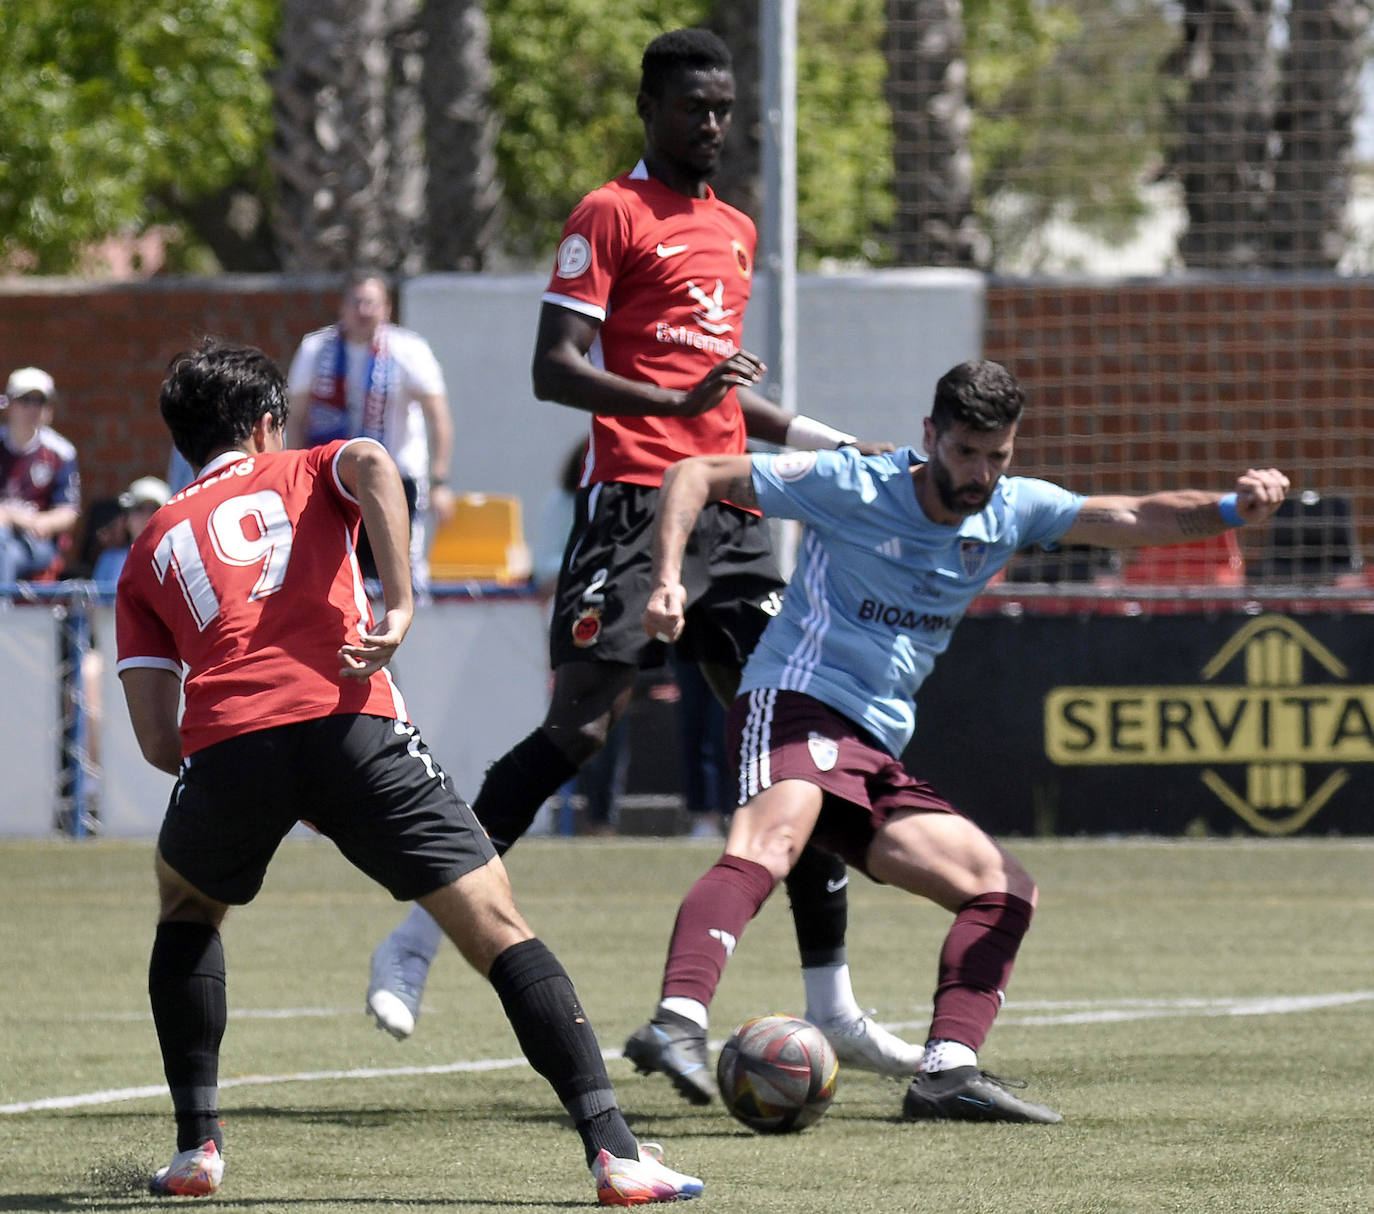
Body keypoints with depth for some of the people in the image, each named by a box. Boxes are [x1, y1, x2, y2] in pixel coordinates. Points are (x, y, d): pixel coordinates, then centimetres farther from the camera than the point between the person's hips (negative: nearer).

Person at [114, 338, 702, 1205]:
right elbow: (373, 465, -3)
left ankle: (198, 1145, 24)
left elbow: (156, 739, 19)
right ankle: (614, 1149, -15)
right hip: (350, 726, -2)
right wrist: (398, 607, -6)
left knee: (187, 907, 33)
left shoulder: (151, 549, 28)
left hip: (224, 743, 2)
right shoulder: (303, 474, 25)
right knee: (499, 928, -1)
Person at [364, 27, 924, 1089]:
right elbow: (553, 370, -11)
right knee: (579, 729, -12)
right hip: (632, 502, -7)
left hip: (730, 512, 7)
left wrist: (845, 451, 31)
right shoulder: (610, 216, -2)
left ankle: (834, 1009, 5)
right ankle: (418, 937, 0)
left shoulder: (737, 232, 21)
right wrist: (674, 402, -24)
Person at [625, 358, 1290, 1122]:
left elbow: (1134, 519, 1)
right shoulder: (853, 487, -5)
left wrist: (1231, 509, -18)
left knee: (1007, 891, 4)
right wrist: (668, 580, -17)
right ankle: (679, 1021, -55)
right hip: (796, 705, -8)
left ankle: (949, 1072, -9)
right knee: (771, 841, -36)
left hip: (878, 755, 8)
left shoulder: (1011, 512, 10)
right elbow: (697, 477, -1)